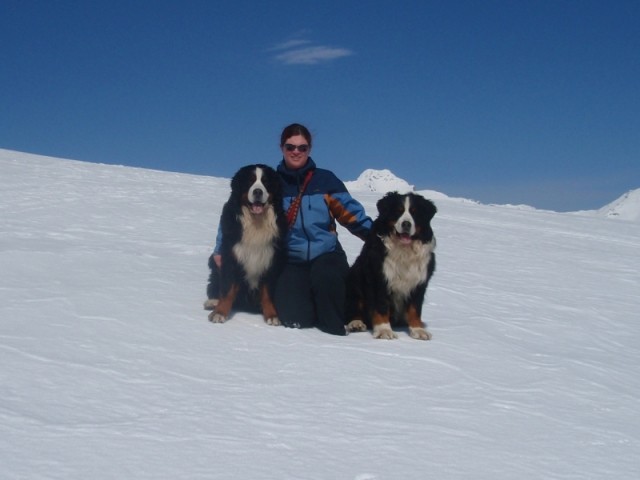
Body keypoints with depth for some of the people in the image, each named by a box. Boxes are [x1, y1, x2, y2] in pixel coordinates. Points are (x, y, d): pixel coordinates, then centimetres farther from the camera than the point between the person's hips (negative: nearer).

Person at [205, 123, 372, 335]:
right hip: (290, 261, 1)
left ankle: (335, 325, -8)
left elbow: (352, 213, 4)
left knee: (327, 278, -36)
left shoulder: (325, 180, 6)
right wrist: (221, 249, 5)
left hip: (326, 255, -1)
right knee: (294, 318, -20)